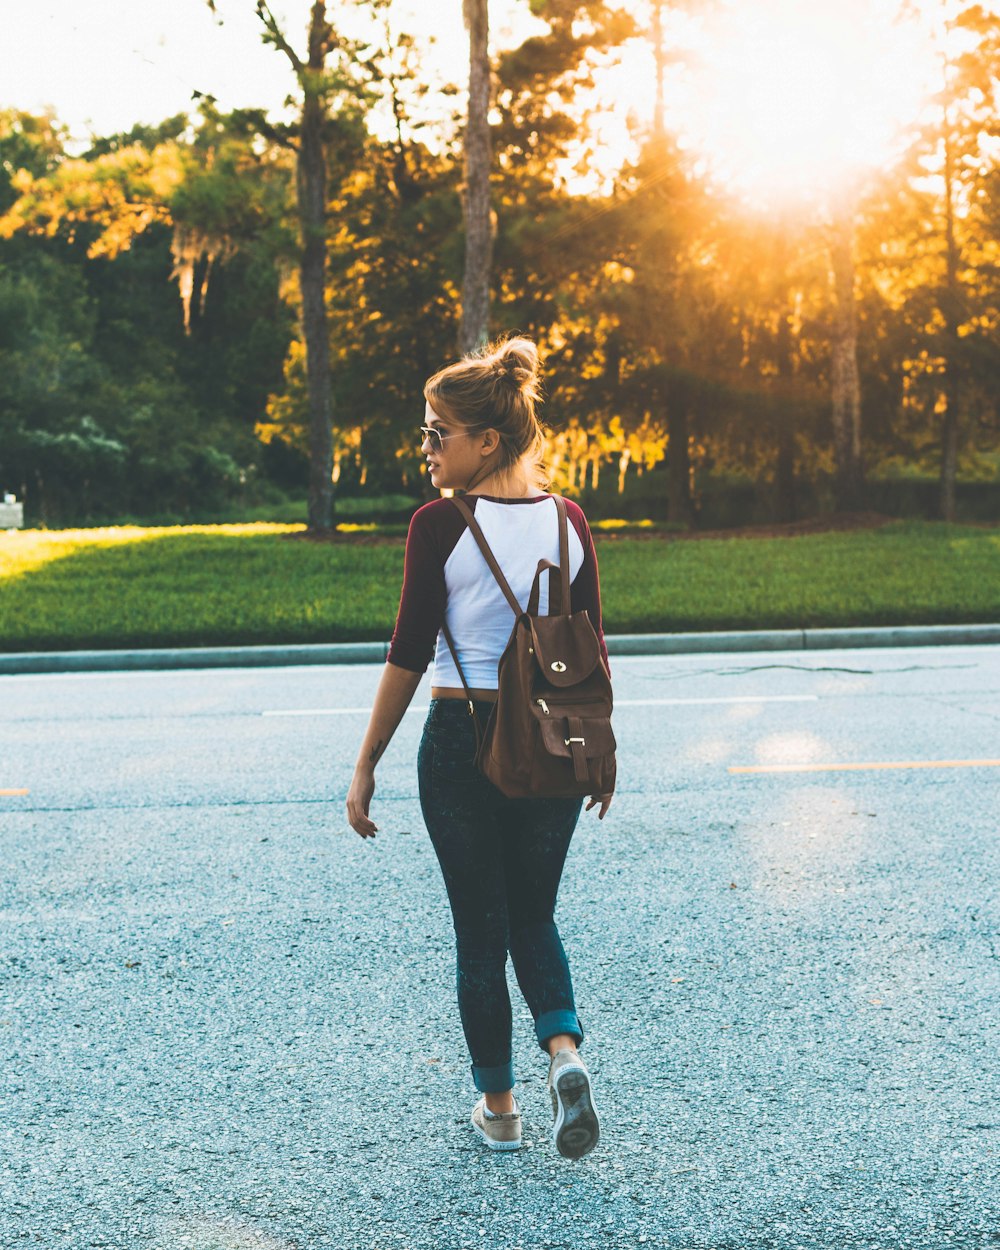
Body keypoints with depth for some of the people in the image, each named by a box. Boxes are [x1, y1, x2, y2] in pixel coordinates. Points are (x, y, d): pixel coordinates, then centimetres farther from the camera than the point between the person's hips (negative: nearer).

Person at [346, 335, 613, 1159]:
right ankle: (564, 1051, -2)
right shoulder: (568, 521, 2)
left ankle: (499, 1107, 23)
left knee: (480, 928, 11)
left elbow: (409, 654, -11)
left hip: (462, 743, -4)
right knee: (535, 916, 21)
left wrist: (366, 767, -4)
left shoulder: (440, 525, -11)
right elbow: (591, 651, 6)